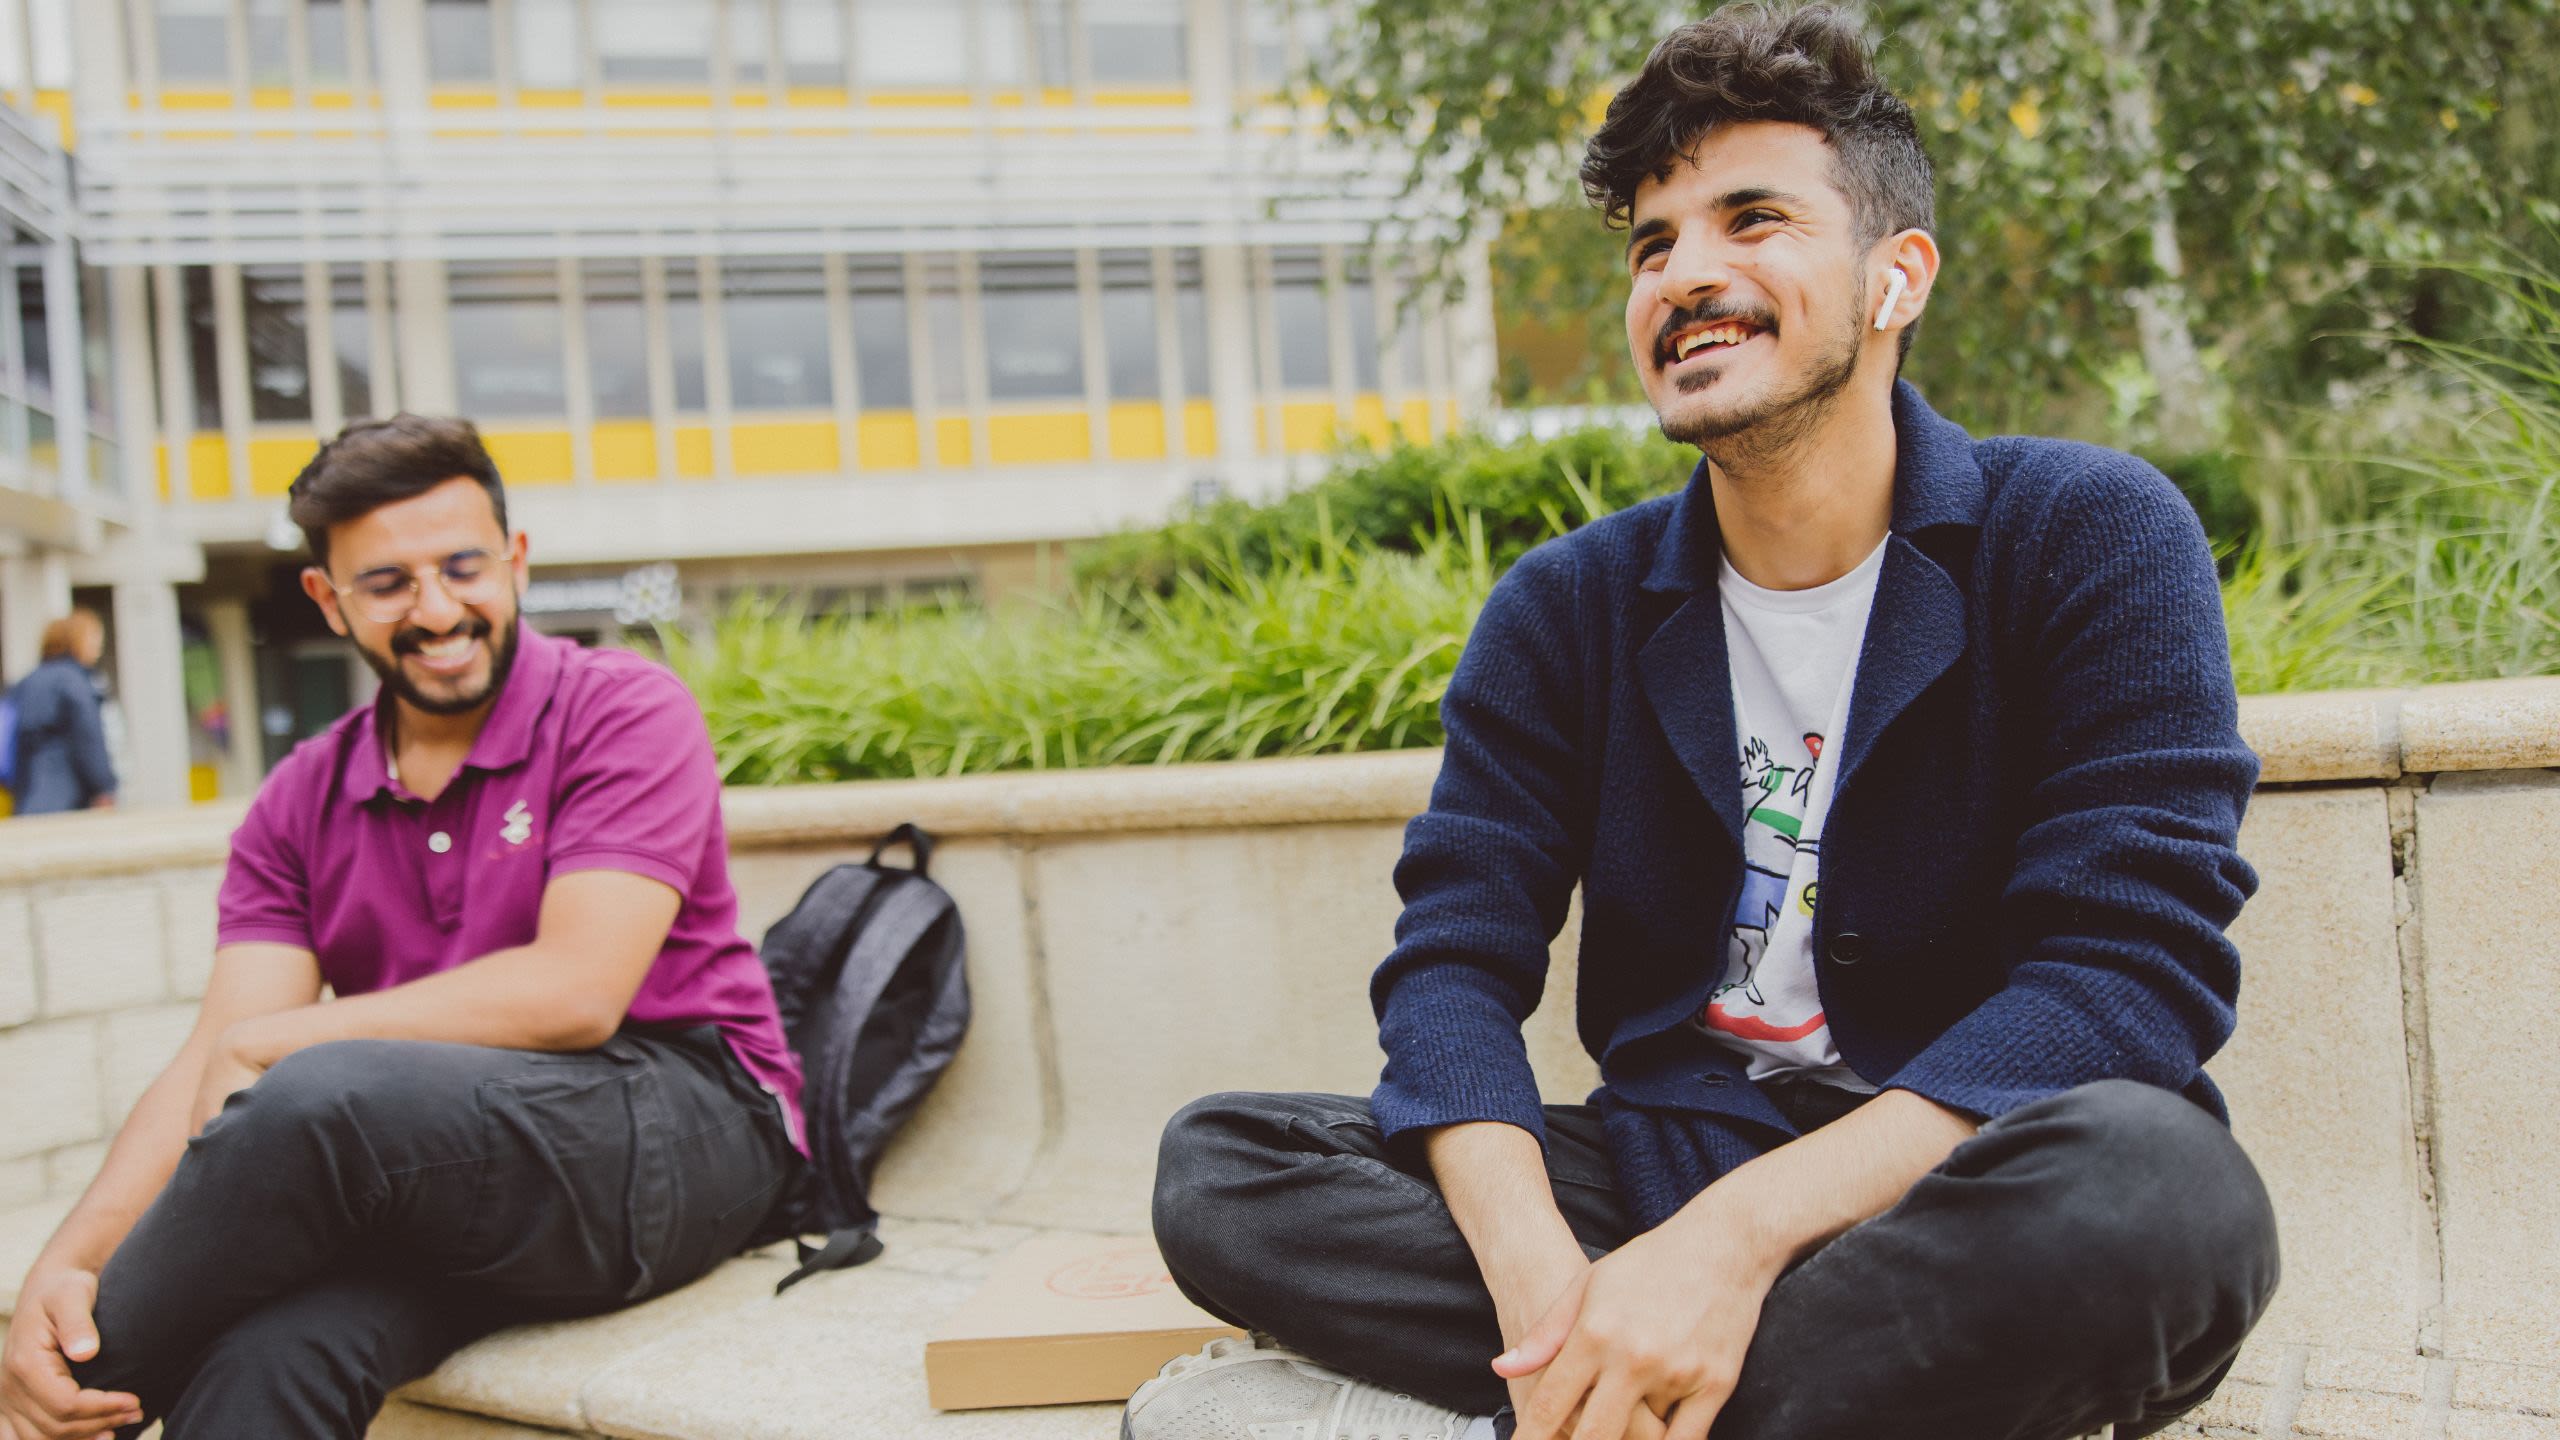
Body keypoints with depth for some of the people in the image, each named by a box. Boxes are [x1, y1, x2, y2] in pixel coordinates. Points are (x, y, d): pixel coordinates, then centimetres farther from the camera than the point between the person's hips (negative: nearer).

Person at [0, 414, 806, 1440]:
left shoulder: (624, 713, -3)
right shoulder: (302, 805, 11)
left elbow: (576, 993, -15)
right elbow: (214, 1061, 1)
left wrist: (271, 1044, -10)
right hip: (457, 1182, 3)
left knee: (323, 1093, -31)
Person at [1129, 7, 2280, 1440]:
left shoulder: (2090, 538, -6)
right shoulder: (1565, 610, 5)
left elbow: (2130, 963, -17)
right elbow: (1456, 959, -4)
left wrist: (1740, 1236, -29)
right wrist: (1536, 1270, -27)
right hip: (1666, 1166, 3)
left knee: (2155, 1181, -37)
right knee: (1218, 1159, -15)